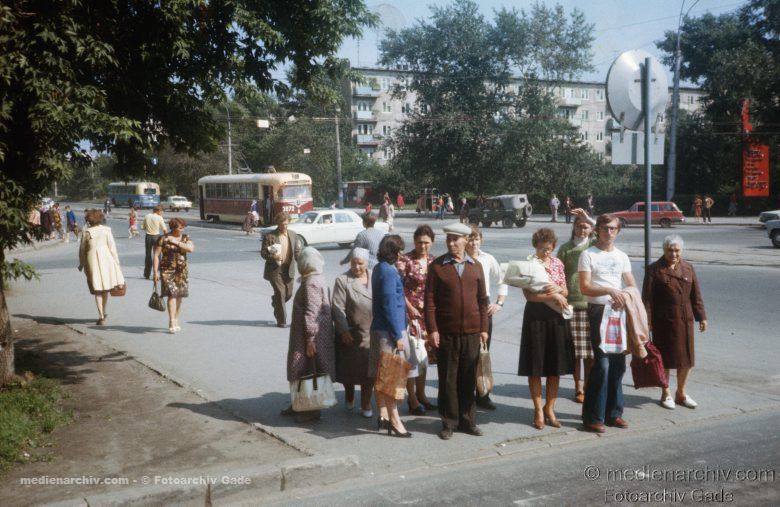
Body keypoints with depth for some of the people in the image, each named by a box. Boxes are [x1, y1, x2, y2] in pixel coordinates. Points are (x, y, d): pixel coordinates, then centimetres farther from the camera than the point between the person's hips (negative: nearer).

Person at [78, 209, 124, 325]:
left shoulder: (86, 232, 0)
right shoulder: (106, 230, -2)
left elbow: (82, 249, 6)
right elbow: (112, 247, -2)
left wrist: (81, 263, 18)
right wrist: (117, 262, 5)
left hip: (92, 260, 0)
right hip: (105, 259, 0)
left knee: (97, 290, 5)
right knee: (105, 289, 16)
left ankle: (101, 316, 0)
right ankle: (103, 313, 27)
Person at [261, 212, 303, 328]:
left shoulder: (293, 235, 8)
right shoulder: (269, 236, -5)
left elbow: (297, 251, 15)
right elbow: (263, 252, -6)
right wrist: (272, 256, -25)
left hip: (288, 269, 5)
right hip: (275, 269, -5)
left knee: (288, 293, 8)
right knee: (280, 293, -8)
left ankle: (275, 302, 43)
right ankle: (281, 320, 2)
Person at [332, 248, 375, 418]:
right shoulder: (343, 281, -6)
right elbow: (338, 308, -10)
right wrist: (344, 331, -15)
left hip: (372, 333, 2)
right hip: (350, 334, -2)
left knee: (368, 370, 5)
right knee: (349, 368, 12)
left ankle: (366, 405, 17)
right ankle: (349, 397, 37)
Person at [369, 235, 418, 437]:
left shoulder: (379, 269, 11)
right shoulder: (389, 272, -17)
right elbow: (390, 306, -20)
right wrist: (397, 336, -18)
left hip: (379, 328, 9)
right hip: (389, 331, -9)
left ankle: (383, 416, 22)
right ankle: (394, 420, 2)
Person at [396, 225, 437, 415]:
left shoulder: (433, 261, 8)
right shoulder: (404, 261, -8)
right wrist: (410, 308, -15)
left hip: (428, 312, 6)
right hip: (411, 312, -6)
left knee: (425, 354, 13)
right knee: (412, 355, -3)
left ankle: (421, 394, 27)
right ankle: (413, 400, 6)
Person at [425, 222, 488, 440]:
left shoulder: (475, 267, 9)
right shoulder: (437, 266, 0)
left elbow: (482, 299, 11)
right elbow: (429, 299, -3)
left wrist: (484, 328, 6)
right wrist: (432, 329, -9)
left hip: (472, 332, 2)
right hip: (446, 332, -2)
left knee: (468, 378, 10)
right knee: (448, 379, 5)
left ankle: (468, 420, 21)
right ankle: (449, 422, 15)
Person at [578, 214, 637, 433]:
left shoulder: (622, 256, 15)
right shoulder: (588, 255, -3)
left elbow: (633, 287, 16)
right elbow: (585, 287, -12)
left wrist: (624, 296, -6)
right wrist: (609, 290, -24)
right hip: (598, 311, -6)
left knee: (618, 364, 9)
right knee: (602, 364, -10)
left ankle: (613, 413, 20)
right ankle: (593, 417, -3)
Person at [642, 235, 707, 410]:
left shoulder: (688, 268, 9)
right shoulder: (654, 269, -5)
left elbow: (696, 295, 11)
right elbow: (647, 297, -8)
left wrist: (701, 317, 7)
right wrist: (647, 321, -12)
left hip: (685, 320, 4)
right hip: (663, 322, -4)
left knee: (686, 357, 9)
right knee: (665, 357, 6)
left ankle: (681, 393, 26)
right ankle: (666, 394, 21)